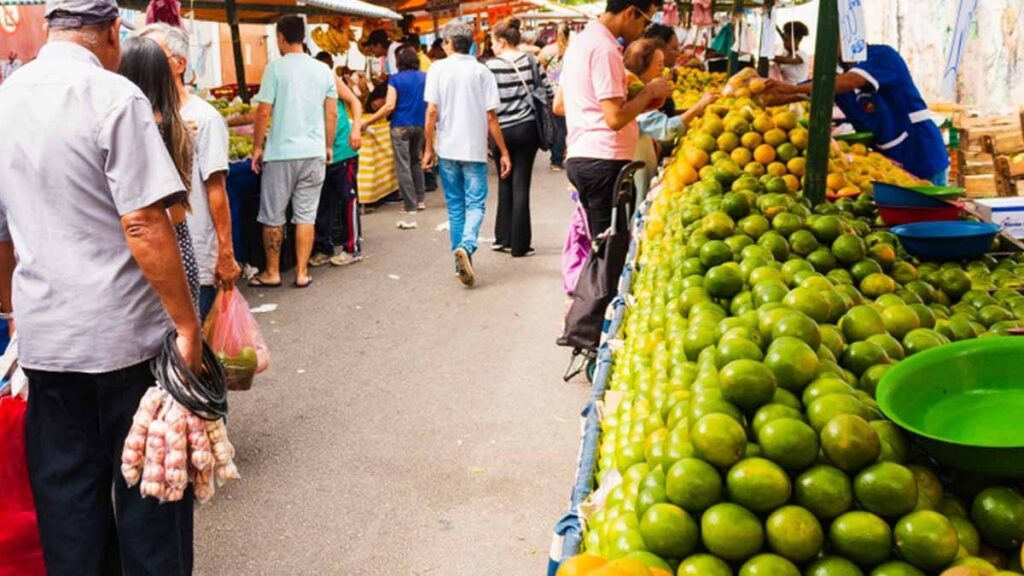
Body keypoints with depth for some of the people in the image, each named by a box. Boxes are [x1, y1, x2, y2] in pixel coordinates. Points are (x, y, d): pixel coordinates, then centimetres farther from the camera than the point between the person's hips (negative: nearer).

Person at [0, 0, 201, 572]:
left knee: (65, 489, 15)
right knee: (146, 488, 8)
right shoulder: (114, 97, -12)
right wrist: (187, 323, -14)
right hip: (126, 332, -6)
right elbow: (145, 227, -20)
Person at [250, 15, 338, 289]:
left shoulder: (275, 67, -7)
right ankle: (302, 272, 11)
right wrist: (329, 147, 18)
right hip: (314, 153, 4)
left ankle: (272, 273, 17)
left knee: (273, 217, 9)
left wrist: (257, 147, 1)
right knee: (306, 215, 8)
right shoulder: (324, 70, 5)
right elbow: (332, 114, 7)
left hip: (281, 153, -4)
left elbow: (263, 113, -8)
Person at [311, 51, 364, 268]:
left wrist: (356, 130, -16)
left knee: (348, 198, 2)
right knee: (322, 202, 9)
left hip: (342, 150, -5)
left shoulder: (329, 78, -5)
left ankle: (353, 248, 10)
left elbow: (354, 102, -4)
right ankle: (324, 248, 19)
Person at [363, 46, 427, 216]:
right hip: (420, 125, 4)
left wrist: (368, 122, -10)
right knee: (416, 161, 20)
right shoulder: (425, 78, 5)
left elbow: (389, 106, -14)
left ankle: (410, 205, 1)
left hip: (401, 126, -4)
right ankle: (420, 199, 21)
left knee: (403, 166, 1)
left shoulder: (395, 79, -5)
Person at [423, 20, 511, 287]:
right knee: (475, 203, 4)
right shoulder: (482, 72, -1)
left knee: (455, 204, 12)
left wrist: (429, 149, 2)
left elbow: (432, 112, -6)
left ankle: (461, 261, 14)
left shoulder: (438, 68, 0)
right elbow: (491, 116, -4)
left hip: (447, 148, 1)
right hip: (474, 149, -1)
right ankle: (466, 246, -22)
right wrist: (503, 152, 2)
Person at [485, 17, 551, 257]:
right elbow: (547, 92, 2)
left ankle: (503, 238, 21)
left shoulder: (491, 66, -7)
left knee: (505, 184, 17)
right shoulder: (531, 61, 1)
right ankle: (519, 244, 5)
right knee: (521, 185, 3)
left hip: (502, 131, -1)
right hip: (527, 128, 1)